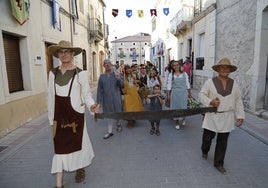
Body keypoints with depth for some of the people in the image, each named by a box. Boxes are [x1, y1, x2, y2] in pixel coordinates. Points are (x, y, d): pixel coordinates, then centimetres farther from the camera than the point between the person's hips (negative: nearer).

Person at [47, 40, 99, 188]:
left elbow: (87, 94, -4)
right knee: (60, 146, 6)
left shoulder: (80, 74, -6)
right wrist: (52, 117, 10)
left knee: (77, 142, 11)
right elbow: (51, 96, 9)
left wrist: (91, 105, -24)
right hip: (59, 115, 3)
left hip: (75, 114, -3)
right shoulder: (53, 73, 5)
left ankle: (80, 169, 39)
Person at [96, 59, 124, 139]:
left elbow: (122, 85, -4)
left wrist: (119, 79, -25)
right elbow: (99, 89, 3)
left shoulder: (116, 74, 0)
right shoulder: (102, 76, 3)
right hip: (106, 98, 1)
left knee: (117, 112, 9)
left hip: (116, 97, -1)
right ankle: (110, 131, 18)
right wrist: (99, 100, 0)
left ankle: (118, 124, 40)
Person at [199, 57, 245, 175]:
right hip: (212, 116, -2)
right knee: (207, 137, 8)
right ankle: (204, 151, 42)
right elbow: (201, 94, -3)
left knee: (222, 142, 10)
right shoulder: (210, 82, -3)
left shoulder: (234, 84, 5)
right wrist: (210, 102, -20)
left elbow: (238, 101, 9)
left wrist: (240, 115, 5)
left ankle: (218, 163, 26)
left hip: (227, 118, 2)